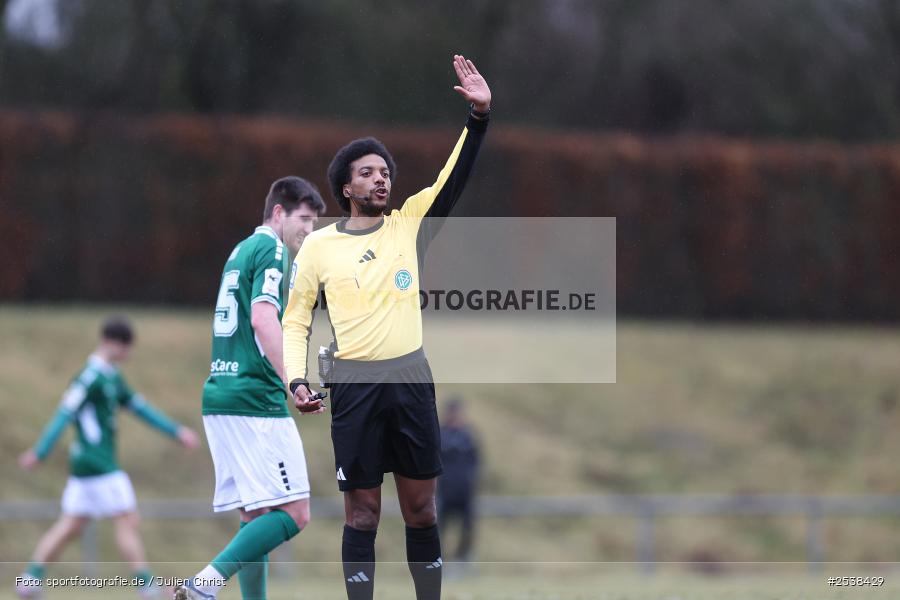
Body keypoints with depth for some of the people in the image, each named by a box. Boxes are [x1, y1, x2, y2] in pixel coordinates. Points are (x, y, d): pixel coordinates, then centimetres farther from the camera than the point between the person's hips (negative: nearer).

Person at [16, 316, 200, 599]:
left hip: (85, 465, 10)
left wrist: (176, 431, 20)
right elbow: (65, 414, -19)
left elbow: (140, 408, 21)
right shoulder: (91, 376, -15)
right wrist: (40, 453, -22)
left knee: (70, 525, 9)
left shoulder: (112, 377, 15)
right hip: (98, 466, -10)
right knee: (127, 520, -7)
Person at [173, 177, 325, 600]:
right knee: (294, 513, -10)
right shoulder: (271, 251, -7)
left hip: (220, 396, 10)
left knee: (256, 515, 11)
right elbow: (263, 319, -21)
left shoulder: (240, 251, 21)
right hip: (256, 401, -10)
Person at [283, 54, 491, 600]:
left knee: (421, 508, 6)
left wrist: (480, 115, -16)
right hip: (356, 385, -2)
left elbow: (453, 181, -3)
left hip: (411, 379, 2)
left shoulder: (408, 225, 7)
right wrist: (297, 380, -5)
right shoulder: (319, 246, 3)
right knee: (363, 512, 0)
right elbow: (296, 321, 9)